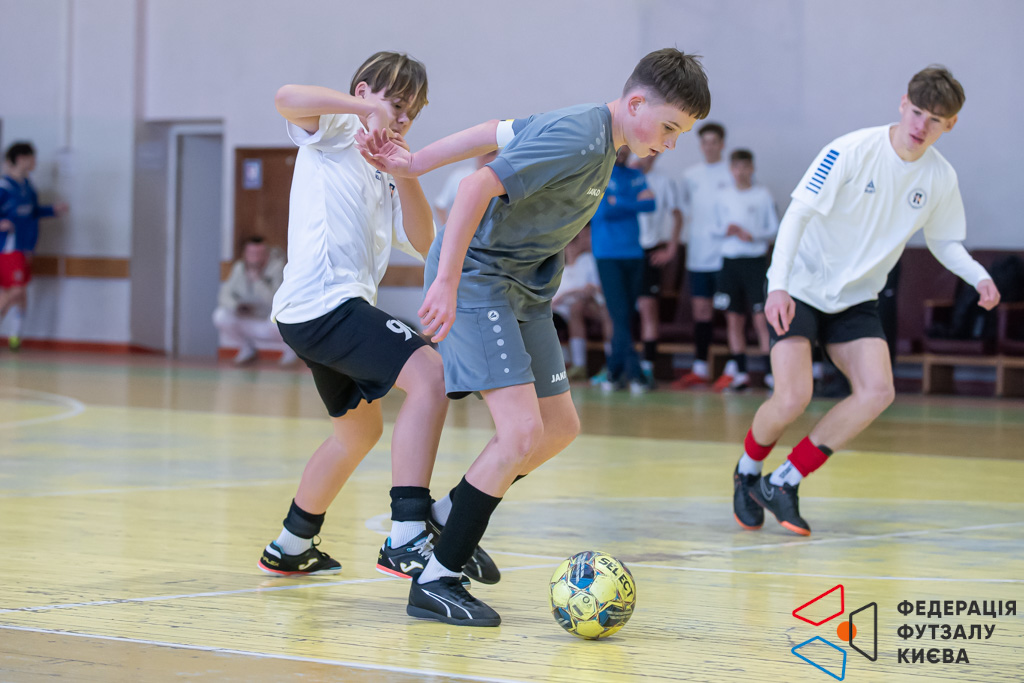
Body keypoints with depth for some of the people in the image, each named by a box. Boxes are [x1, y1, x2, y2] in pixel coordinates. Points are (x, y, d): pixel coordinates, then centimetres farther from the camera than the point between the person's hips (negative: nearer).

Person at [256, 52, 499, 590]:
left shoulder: (380, 182, 28)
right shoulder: (334, 132, 5)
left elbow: (423, 243, 12)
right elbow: (288, 98, -18)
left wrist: (404, 173, 0)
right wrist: (366, 107, -19)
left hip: (325, 313, 11)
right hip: (324, 298, -11)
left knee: (359, 429, 27)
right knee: (429, 375, -24)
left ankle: (291, 546, 41)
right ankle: (406, 540, -32)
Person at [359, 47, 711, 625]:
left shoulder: (590, 132, 7)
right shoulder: (580, 140, -23)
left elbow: (496, 133, 14)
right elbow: (479, 187, -29)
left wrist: (415, 164, 14)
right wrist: (446, 282, -31)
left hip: (523, 289, 10)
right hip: (477, 278, -10)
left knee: (561, 428, 14)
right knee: (523, 432, -19)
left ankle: (453, 521, 31)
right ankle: (436, 583, -11)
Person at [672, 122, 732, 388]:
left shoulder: (732, 174, -1)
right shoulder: (690, 176, 13)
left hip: (726, 254, -4)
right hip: (698, 256, 4)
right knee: (701, 309, 6)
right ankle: (699, 369, 11)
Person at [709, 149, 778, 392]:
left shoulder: (763, 195, 1)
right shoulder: (724, 196, 11)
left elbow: (774, 229, 1)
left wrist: (752, 235, -14)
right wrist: (726, 230, -4)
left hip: (755, 261, -4)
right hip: (730, 260, 4)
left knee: (761, 317, -10)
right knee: (734, 319, 4)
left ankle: (772, 371, -8)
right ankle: (739, 373, 10)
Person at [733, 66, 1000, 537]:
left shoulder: (940, 178, -3)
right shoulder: (853, 151, -19)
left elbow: (944, 241, 12)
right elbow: (798, 213, -22)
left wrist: (978, 276, -9)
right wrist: (778, 285, -32)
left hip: (855, 301, 5)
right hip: (799, 289, -5)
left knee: (877, 392, -17)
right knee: (792, 399, -19)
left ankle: (784, 483, -4)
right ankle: (747, 470, 16)